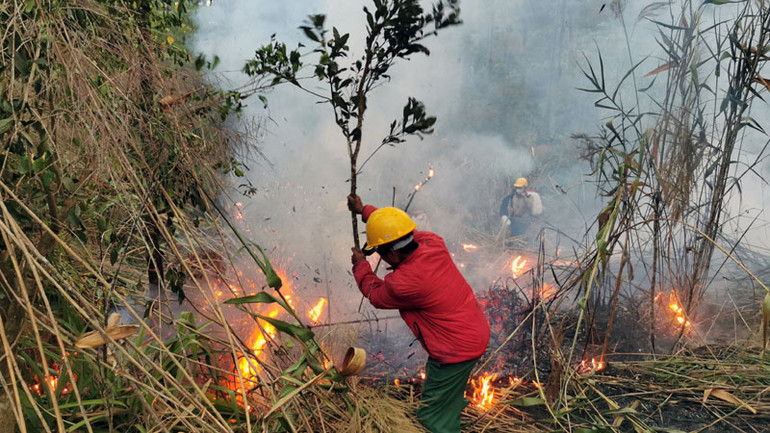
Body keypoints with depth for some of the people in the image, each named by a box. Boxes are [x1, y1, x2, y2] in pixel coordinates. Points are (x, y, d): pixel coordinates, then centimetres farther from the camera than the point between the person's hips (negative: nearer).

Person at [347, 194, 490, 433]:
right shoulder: (433, 243, -9)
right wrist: (365, 210, 21)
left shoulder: (403, 283, -28)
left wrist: (360, 265, 13)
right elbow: (400, 229, 13)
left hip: (457, 349, -9)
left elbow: (375, 294, -3)